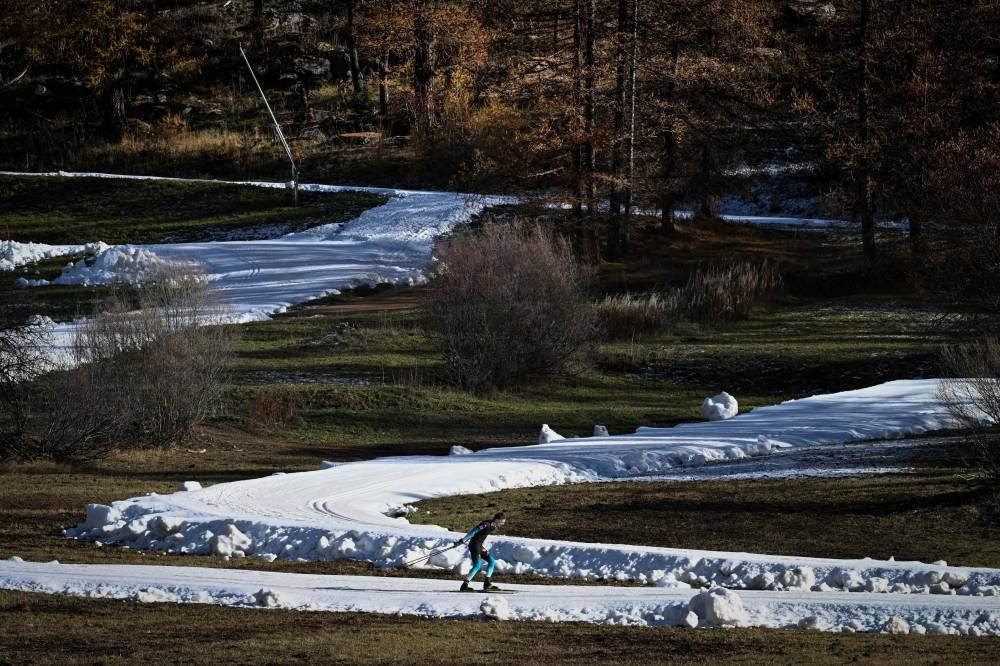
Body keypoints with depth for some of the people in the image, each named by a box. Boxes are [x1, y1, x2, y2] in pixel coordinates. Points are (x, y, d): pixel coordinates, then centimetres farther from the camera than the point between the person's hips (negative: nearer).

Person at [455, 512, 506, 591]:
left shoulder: (493, 526, 7)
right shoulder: (487, 524, -21)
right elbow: (473, 531, -21)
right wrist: (463, 540, -20)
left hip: (479, 546, 9)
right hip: (474, 544, -9)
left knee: (492, 561, 9)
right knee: (477, 565, -18)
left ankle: (487, 584, 13)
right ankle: (464, 585, -18)